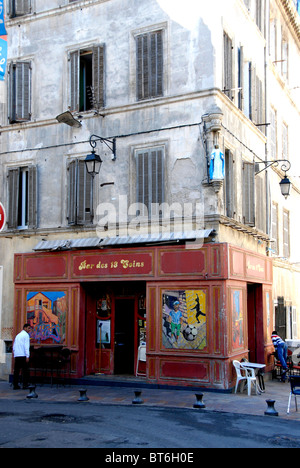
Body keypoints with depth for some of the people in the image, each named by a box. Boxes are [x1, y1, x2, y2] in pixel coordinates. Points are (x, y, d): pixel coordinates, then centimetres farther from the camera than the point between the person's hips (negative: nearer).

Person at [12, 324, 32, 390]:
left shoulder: (18, 335, 20)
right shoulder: (26, 335, -3)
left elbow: (14, 347, 22)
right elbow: (26, 346, -12)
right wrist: (27, 356, -14)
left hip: (16, 355, 7)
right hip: (23, 355, -7)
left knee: (16, 370, 5)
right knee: (25, 370, -3)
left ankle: (15, 385, 4)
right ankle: (25, 385, -6)